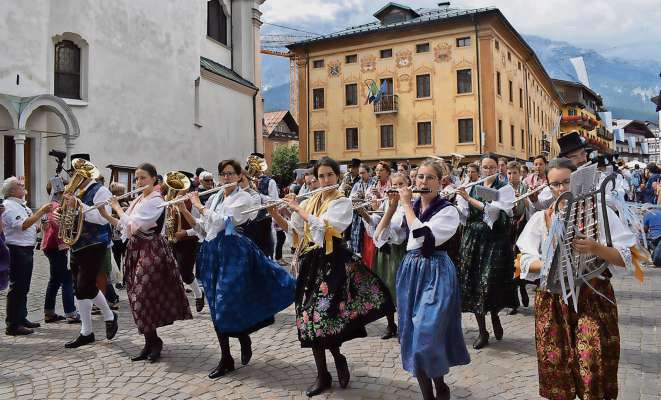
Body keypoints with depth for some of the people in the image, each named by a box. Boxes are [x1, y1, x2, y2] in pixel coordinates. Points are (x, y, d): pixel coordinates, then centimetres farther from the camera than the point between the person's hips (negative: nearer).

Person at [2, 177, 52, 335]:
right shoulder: (8, 206, -12)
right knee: (17, 288, -6)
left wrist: (42, 212, 11)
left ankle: (21, 319, 27)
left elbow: (31, 225, 23)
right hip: (17, 250, -10)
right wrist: (41, 211, -23)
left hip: (26, 250, 10)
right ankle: (13, 325, 0)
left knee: (23, 287, 16)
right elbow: (23, 225, -24)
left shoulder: (21, 205, 17)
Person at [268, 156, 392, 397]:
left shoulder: (342, 203, -4)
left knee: (323, 314, -9)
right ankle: (323, 375, 18)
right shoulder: (309, 201, 13)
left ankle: (338, 358, 20)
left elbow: (323, 226, -19)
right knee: (312, 316, 5)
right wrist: (275, 214, -2)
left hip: (332, 262, -5)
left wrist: (298, 209, -12)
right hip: (310, 262, 5)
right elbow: (293, 230, 11)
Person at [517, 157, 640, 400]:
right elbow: (525, 262, 1)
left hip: (594, 299, -1)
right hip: (552, 301, 2)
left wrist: (596, 249, -24)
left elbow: (626, 258, -6)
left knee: (594, 372, -3)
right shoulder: (540, 218, 5)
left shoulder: (600, 213, 0)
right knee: (556, 370, 6)